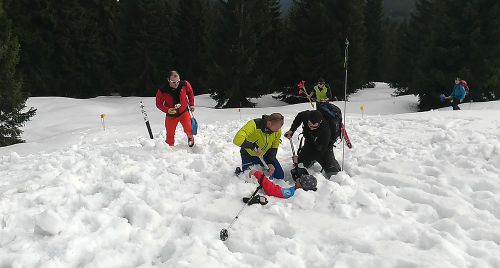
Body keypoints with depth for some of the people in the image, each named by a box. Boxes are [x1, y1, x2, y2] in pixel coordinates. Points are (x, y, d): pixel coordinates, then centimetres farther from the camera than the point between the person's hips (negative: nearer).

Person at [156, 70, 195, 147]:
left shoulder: (185, 84, -17)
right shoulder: (162, 90, -22)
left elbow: (190, 93, 5)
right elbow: (159, 104, -10)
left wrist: (191, 104, 5)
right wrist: (167, 110, -26)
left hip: (184, 112, 0)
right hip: (171, 115, 0)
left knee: (188, 129, -14)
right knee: (170, 134, 3)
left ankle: (190, 137, 21)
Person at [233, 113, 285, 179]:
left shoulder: (277, 131, -18)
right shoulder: (254, 125, -36)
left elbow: (274, 148, -5)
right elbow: (237, 140, -47)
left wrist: (270, 162, -18)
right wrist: (253, 147, -50)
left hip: (266, 155, 4)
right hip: (249, 155, -4)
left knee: (280, 176, 0)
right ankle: (239, 172, 25)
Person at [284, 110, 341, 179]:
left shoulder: (325, 131, -40)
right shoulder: (306, 115, -27)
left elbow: (318, 151, -34)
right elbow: (299, 117, 1)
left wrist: (300, 159, -34)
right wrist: (291, 130, -9)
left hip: (324, 148, -5)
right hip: (308, 144, 5)